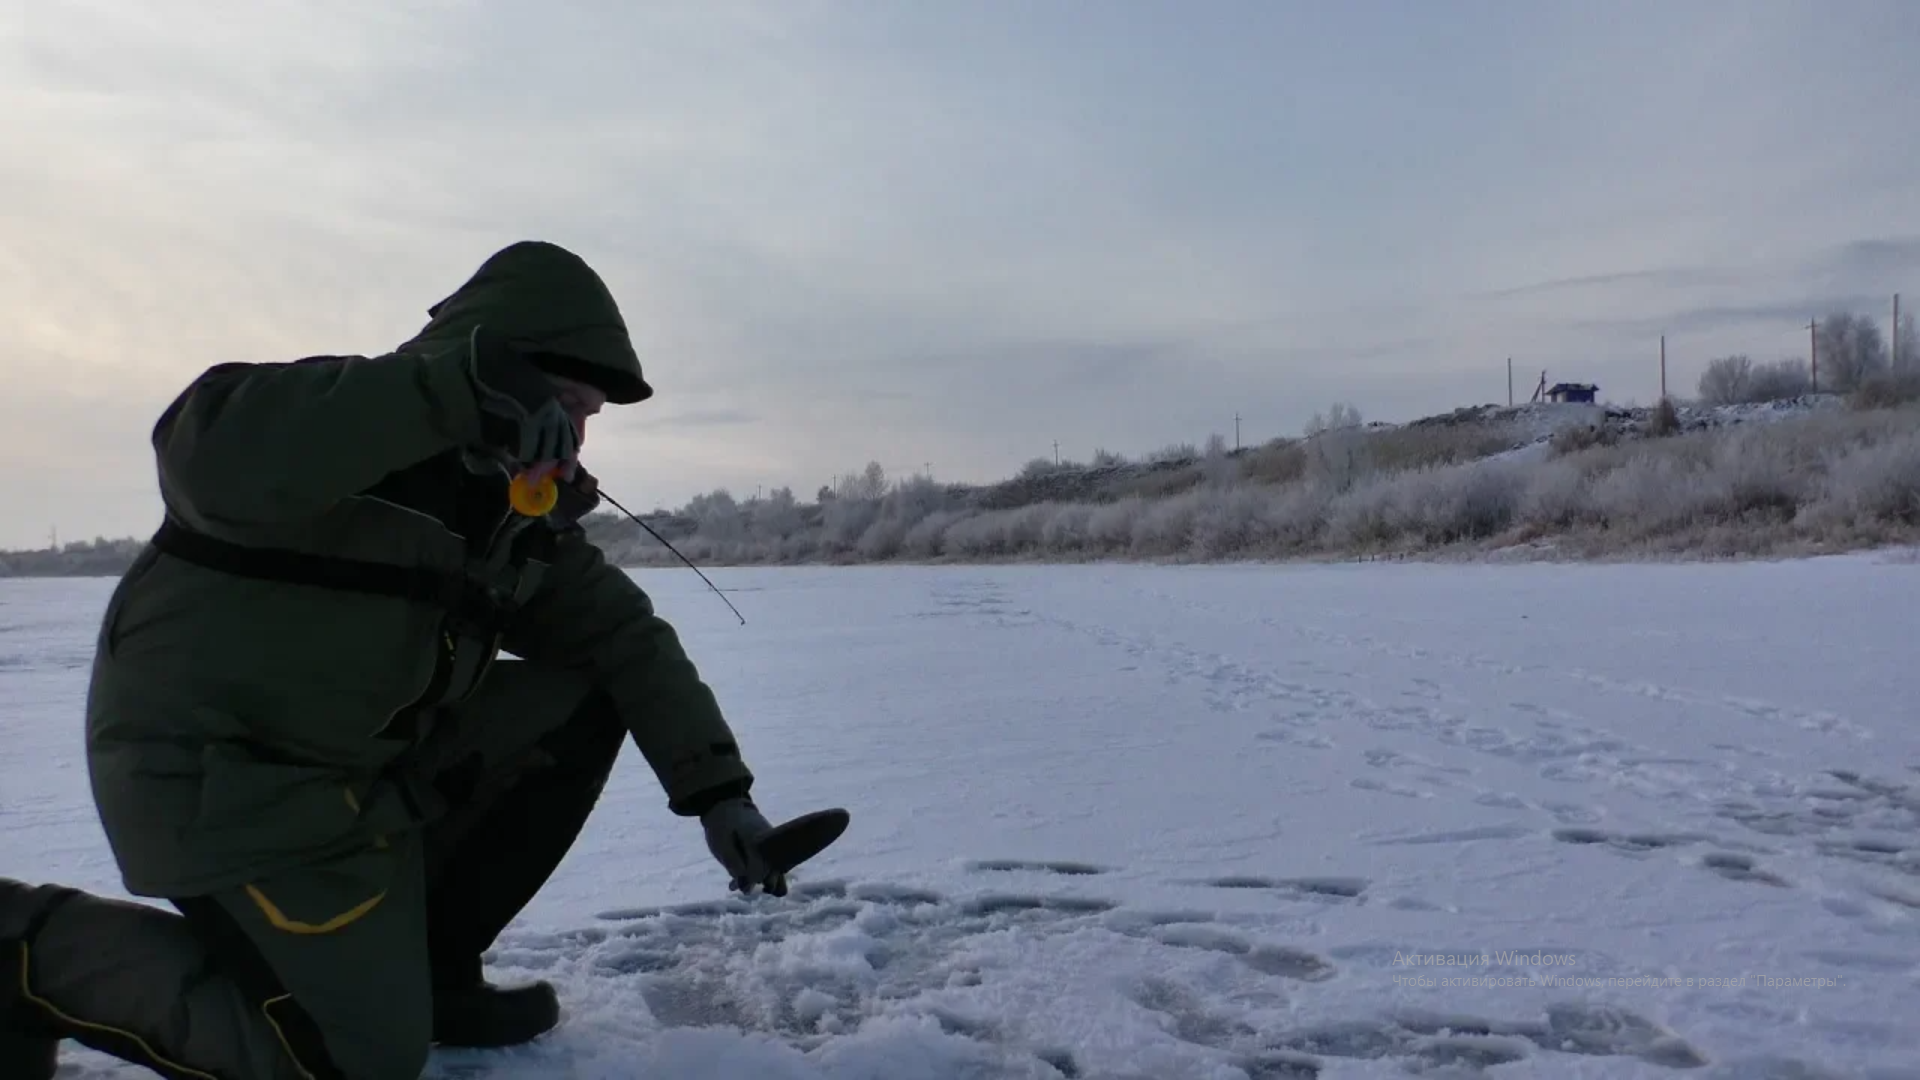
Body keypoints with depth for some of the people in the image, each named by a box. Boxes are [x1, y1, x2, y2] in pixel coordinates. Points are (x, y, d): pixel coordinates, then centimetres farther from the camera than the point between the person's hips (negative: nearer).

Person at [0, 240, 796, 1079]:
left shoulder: (522, 499, 4)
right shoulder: (343, 418, -20)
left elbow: (623, 634, 4)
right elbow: (209, 453, -43)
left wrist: (717, 789, -5)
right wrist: (456, 387, -50)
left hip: (379, 760, 8)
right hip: (223, 775, -8)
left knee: (586, 698, -2)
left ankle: (425, 963, 7)